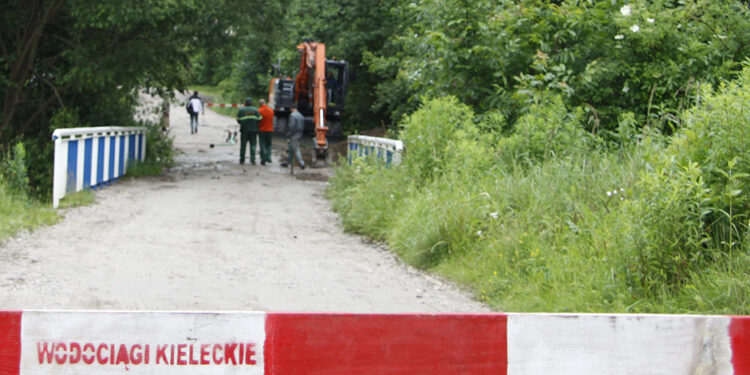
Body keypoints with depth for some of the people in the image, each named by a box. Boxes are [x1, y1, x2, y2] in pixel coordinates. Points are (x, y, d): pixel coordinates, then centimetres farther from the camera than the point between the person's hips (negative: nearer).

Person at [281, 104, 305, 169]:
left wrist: (288, 136, -16)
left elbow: (291, 126, -21)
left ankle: (301, 163, -8)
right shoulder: (301, 115, 11)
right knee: (291, 149, 14)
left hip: (293, 135, -9)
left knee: (296, 150, -5)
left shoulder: (292, 115, -15)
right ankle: (287, 162, 16)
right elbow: (303, 126, 14)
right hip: (299, 135, 9)